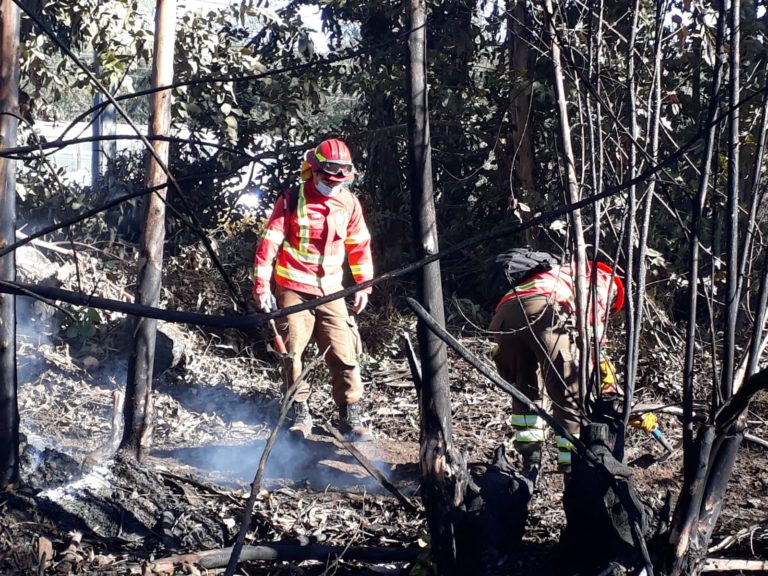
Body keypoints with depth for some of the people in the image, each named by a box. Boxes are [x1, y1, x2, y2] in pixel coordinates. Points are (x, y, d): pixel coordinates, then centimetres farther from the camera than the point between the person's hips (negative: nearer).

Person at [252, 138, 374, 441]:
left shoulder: (349, 203, 3)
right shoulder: (291, 201, -7)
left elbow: (360, 245, 14)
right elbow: (269, 243, -6)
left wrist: (363, 285, 12)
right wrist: (261, 286, -10)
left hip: (330, 291, 2)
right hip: (293, 290, -2)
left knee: (344, 354, -5)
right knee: (292, 353, -3)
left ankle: (351, 417, 2)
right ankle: (300, 414, 9)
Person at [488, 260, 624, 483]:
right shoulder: (602, 279, 29)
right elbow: (593, 323, 7)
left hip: (504, 314, 6)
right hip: (544, 312, -6)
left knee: (525, 390, 26)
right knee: (570, 397, 2)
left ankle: (530, 465, 22)